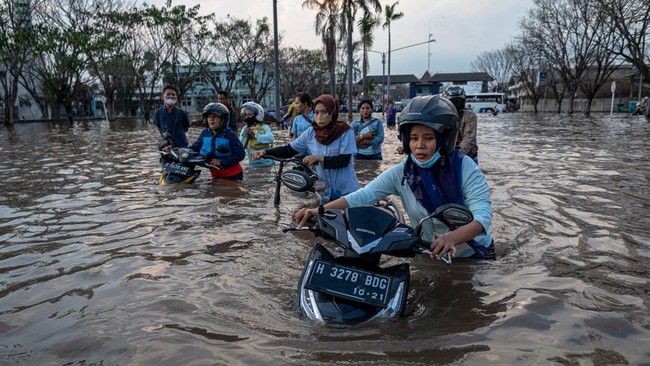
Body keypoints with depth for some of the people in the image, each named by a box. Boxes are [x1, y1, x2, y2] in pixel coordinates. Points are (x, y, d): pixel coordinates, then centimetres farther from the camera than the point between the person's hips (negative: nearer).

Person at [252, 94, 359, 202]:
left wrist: (318, 158, -25)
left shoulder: (345, 132, -13)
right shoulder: (310, 133, -3)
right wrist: (265, 152, -14)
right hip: (326, 192, 3)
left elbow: (344, 160, -19)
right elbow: (289, 150, -1)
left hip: (347, 192, -3)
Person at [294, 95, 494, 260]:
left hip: (476, 255, -1)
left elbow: (483, 214, -27)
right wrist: (318, 211, -37)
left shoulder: (464, 166, -19)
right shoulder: (400, 173, -12)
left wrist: (452, 238, -48)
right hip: (432, 256, 2)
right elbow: (362, 195, -22)